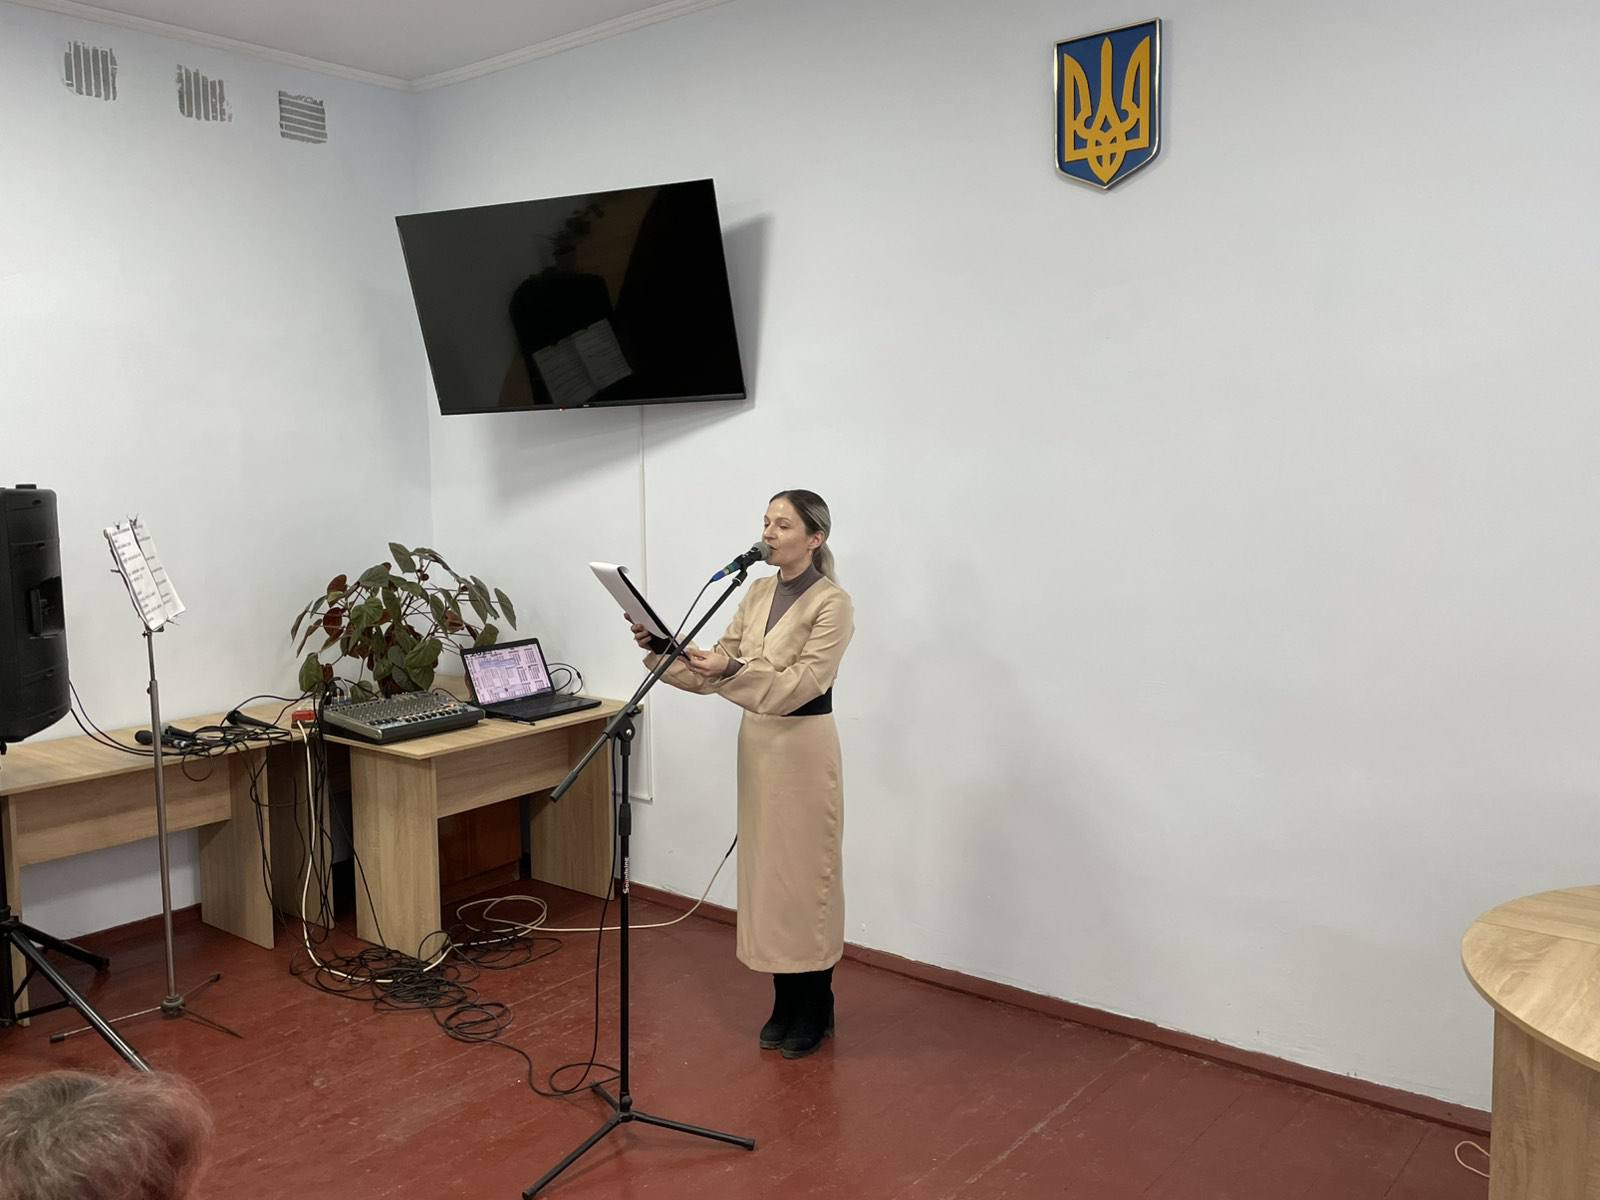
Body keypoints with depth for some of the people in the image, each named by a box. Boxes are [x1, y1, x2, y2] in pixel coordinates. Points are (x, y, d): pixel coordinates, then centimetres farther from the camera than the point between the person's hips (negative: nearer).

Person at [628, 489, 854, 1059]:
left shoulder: (832, 602, -14)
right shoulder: (758, 592, 8)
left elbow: (800, 684, -22)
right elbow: (719, 665, 6)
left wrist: (732, 670, -35)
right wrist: (661, 647, -10)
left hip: (804, 748, -7)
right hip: (757, 743, 7)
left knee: (805, 875, 3)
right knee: (766, 871, 13)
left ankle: (815, 1009, 19)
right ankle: (786, 1001, 27)